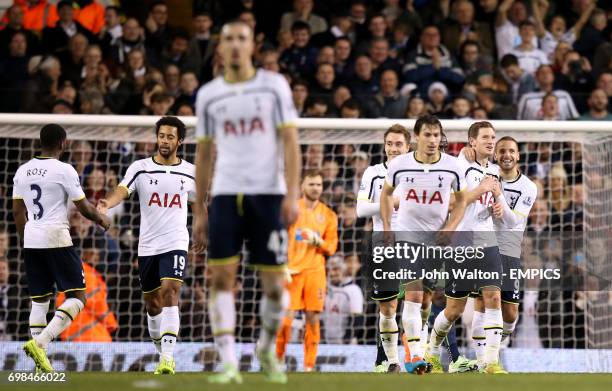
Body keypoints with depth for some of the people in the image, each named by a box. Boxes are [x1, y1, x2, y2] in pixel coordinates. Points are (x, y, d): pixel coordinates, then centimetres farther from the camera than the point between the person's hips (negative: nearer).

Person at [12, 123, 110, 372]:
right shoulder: (64, 170, -10)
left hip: (31, 240, 6)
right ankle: (40, 342, -20)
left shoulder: (23, 170, 8)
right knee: (77, 297, -1)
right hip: (57, 239, -6)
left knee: (39, 300, 12)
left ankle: (41, 362, 7)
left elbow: (17, 211, 13)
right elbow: (83, 207, -5)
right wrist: (102, 219, 15)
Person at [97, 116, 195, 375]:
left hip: (176, 244, -2)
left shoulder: (190, 172, 5)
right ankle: (161, 349, 33)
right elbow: (123, 190, -18)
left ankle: (168, 358, -25)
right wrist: (107, 204, -39)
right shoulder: (140, 168, -1)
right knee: (152, 305, 11)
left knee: (170, 293, -21)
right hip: (147, 246, 2)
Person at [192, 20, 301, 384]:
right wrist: (199, 211, 12)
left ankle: (267, 348, 25)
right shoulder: (208, 95, 11)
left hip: (268, 193, -2)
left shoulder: (274, 85, 4)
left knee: (275, 284, 0)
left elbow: (291, 142, 0)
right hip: (225, 194, 2)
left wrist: (293, 194, -11)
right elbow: (204, 153, 16)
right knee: (221, 277, -10)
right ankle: (229, 363, -8)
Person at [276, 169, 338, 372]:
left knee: (313, 319, -3)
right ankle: (278, 361, 7)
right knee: (286, 318, -7)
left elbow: (331, 247, 9)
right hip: (291, 271, -2)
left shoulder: (328, 215, 10)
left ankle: (309, 366, 2)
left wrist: (319, 242, -12)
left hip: (315, 272, 2)